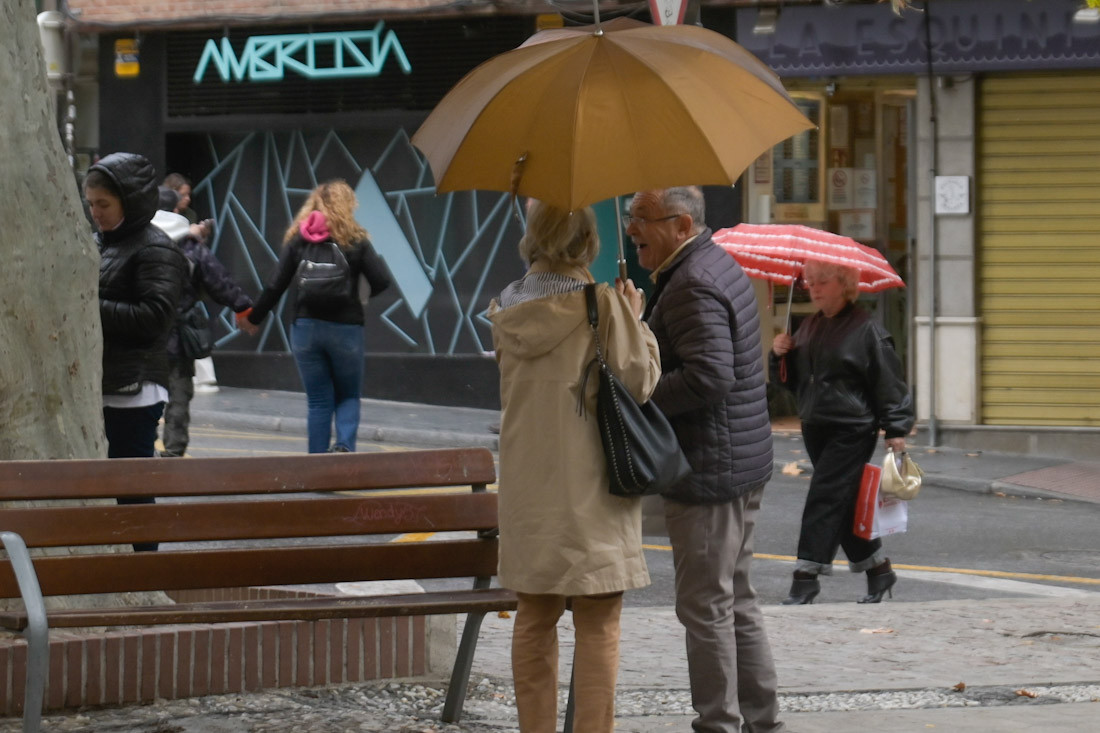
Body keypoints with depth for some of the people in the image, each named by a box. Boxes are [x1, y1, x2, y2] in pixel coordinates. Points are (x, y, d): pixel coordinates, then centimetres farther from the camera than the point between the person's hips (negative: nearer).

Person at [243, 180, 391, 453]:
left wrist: (254, 318, 13)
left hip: (306, 328, 2)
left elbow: (276, 285, 1)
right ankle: (345, 444, -14)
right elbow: (381, 282, -8)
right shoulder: (355, 240, -2)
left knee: (318, 401, 9)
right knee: (348, 397, 12)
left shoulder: (297, 239, 3)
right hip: (345, 328, -2)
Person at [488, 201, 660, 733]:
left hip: (526, 487, 5)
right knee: (598, 626, 1)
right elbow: (637, 383, -11)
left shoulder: (509, 309, 5)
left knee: (534, 620, 14)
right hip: (588, 490, -5)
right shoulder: (601, 304, -12)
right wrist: (635, 322, 3)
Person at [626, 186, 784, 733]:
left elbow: (709, 376, -28)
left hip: (708, 472, -11)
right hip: (742, 465, 11)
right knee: (736, 600, 17)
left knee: (705, 606, -5)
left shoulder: (694, 287, -19)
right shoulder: (719, 266, 14)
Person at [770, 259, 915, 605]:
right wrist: (780, 355, 0)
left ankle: (807, 575, -12)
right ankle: (878, 570, 24)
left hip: (851, 430, -8)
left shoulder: (866, 330, -8)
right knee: (842, 505, 12)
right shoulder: (810, 327, 14)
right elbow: (791, 379, 20)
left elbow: (888, 381, -8)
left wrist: (896, 429, -11)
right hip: (815, 427, 8)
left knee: (824, 499, -12)